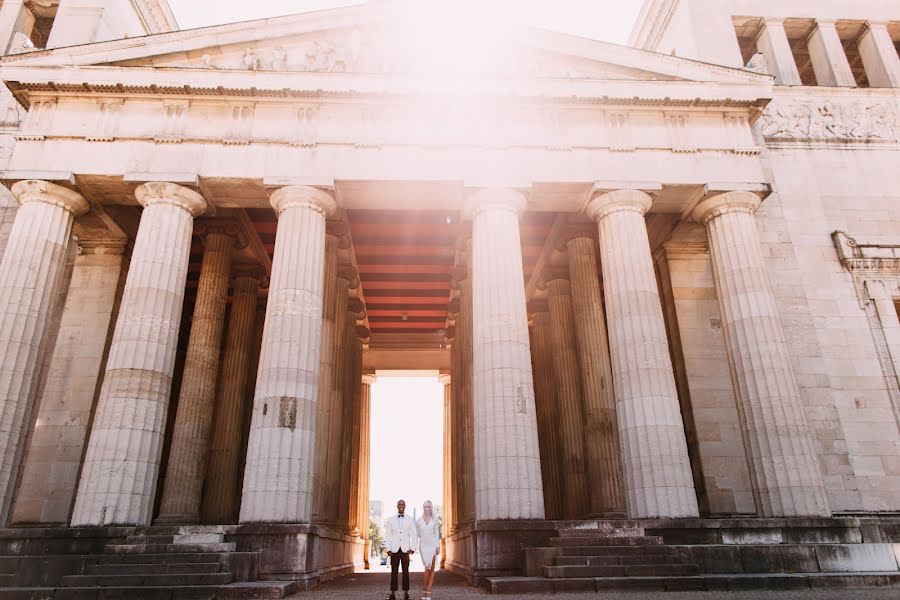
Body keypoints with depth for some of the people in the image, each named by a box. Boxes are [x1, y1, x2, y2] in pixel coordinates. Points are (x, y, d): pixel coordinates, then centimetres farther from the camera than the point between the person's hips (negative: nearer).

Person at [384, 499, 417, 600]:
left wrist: (412, 548, -5)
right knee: (394, 572, 0)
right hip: (394, 549, 0)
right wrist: (388, 549, -2)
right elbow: (387, 535, 6)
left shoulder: (410, 519, 5)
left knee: (406, 571, 0)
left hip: (405, 549, 0)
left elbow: (413, 535, 4)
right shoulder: (391, 520, 6)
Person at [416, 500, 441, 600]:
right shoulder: (419, 520, 3)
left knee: (432, 569, -2)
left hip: (433, 545, 1)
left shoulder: (435, 519, 2)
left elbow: (437, 533, -1)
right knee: (428, 569, -12)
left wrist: (438, 546, -10)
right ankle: (424, 591, 7)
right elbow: (416, 534, 9)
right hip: (423, 546, -1)